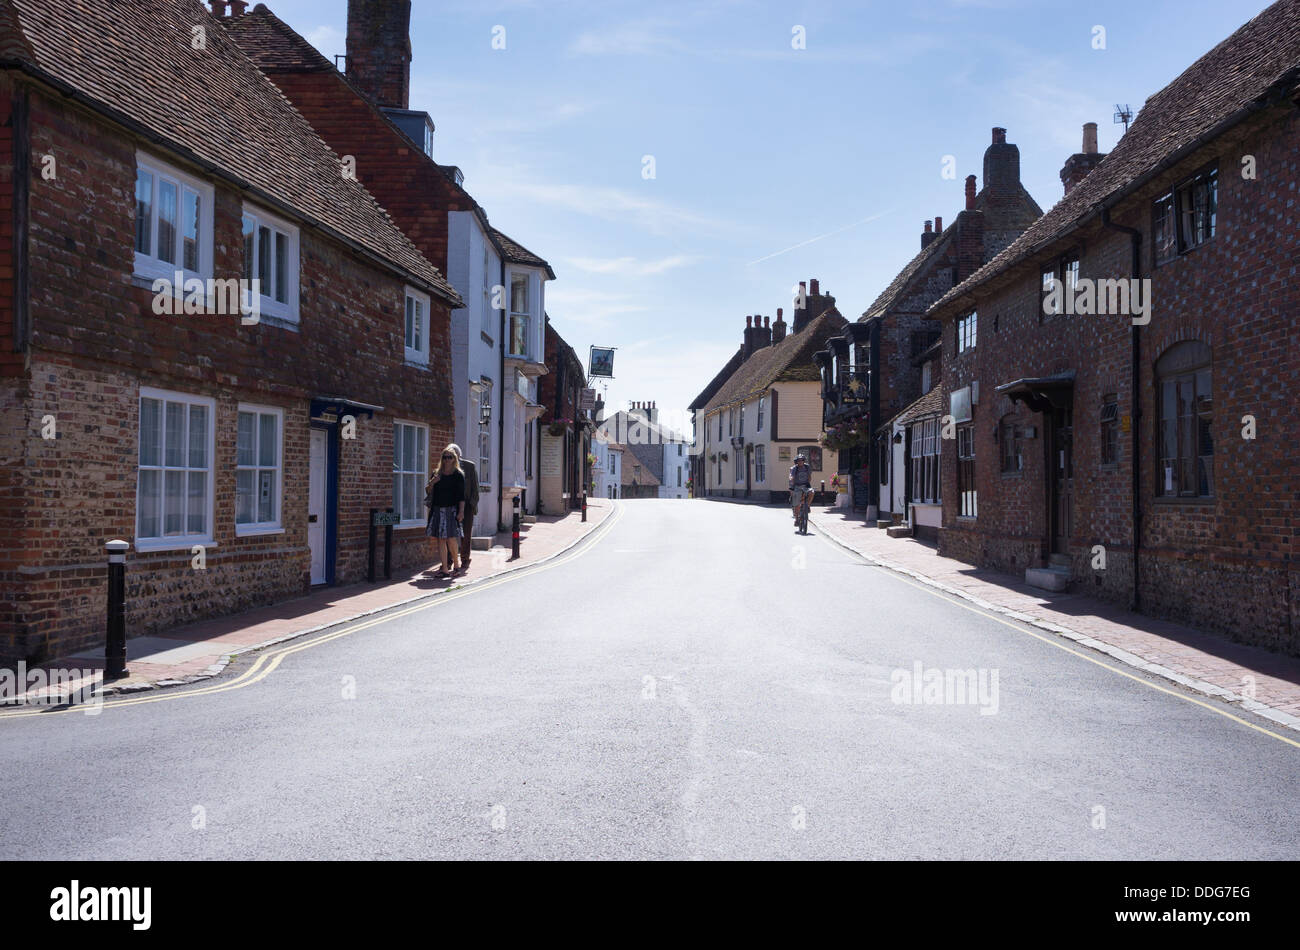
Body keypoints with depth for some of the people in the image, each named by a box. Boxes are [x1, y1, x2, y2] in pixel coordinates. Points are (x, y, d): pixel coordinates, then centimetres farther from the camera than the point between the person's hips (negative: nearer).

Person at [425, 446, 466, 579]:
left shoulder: (458, 475, 1)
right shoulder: (437, 474, 12)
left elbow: (461, 495, -4)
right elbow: (428, 492, 14)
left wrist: (461, 511, -12)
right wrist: (432, 483, -6)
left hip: (452, 510, -4)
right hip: (438, 510, 4)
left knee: (451, 539, -8)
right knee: (441, 539, 2)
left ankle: (455, 565, 14)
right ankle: (445, 569, 5)